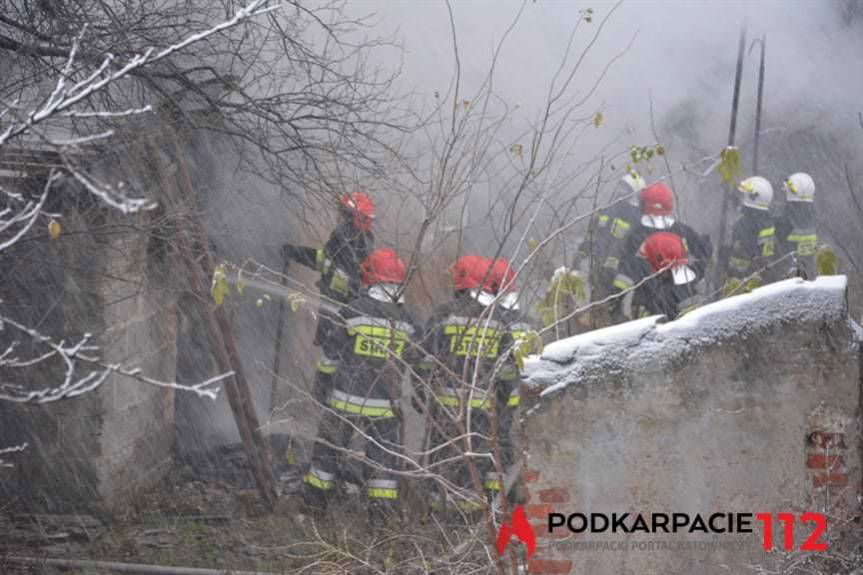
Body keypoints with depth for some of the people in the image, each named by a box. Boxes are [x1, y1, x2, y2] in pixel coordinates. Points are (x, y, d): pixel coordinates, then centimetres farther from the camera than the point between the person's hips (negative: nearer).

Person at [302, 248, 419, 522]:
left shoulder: (354, 311, -11)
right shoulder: (406, 320, 0)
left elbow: (332, 352, -4)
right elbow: (410, 361, 9)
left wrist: (323, 384, 12)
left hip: (348, 398, -2)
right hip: (385, 403, 2)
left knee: (329, 444, 14)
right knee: (383, 453, 12)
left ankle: (316, 498, 22)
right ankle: (383, 508, 12)